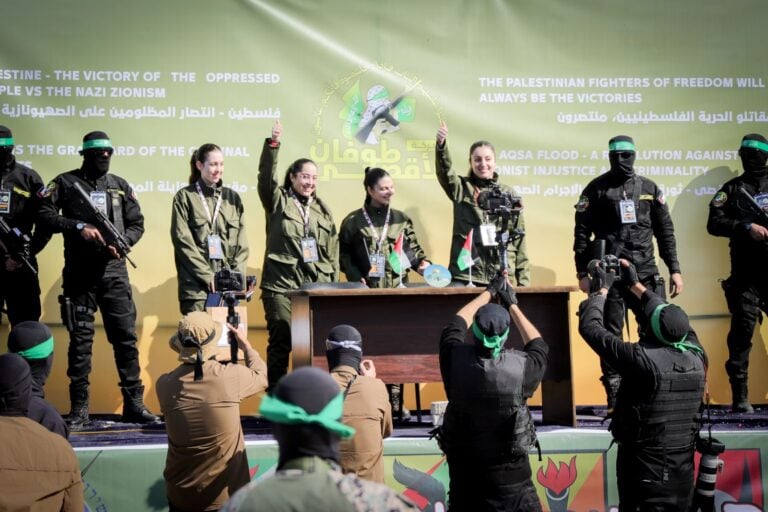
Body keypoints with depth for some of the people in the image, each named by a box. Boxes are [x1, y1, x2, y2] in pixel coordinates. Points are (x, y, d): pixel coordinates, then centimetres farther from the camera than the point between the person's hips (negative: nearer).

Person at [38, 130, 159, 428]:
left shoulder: (120, 186, 13)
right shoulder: (66, 182, 4)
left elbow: (137, 224, 12)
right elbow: (45, 214, -5)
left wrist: (122, 242, -8)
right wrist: (78, 227, -16)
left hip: (114, 272, 2)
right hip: (79, 273, -2)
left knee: (126, 336, 2)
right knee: (80, 340, 1)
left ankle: (134, 403, 8)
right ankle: (79, 409, 6)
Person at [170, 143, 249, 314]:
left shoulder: (232, 197, 15)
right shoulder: (185, 197, 4)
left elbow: (242, 243, 13)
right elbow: (183, 242, -3)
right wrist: (208, 276, -10)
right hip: (196, 285, -3)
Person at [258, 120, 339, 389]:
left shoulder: (323, 210, 16)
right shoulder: (278, 201, 6)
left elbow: (333, 253, 16)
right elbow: (266, 176, -12)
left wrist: (334, 286, 10)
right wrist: (272, 144, -25)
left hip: (317, 288, 3)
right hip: (281, 286, -3)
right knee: (280, 342, -2)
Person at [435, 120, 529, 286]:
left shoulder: (509, 194, 9)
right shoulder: (461, 188, 7)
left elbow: (519, 237, 9)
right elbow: (445, 170, -14)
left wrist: (523, 280, 3)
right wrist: (441, 144, -34)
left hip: (502, 277, 1)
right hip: (465, 274, -1)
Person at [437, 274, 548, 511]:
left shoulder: (456, 360, -11)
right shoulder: (520, 366, -15)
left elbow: (456, 324, 11)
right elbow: (539, 346, 10)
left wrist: (488, 292, 22)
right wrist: (512, 305, 20)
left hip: (465, 475, 2)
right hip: (510, 478, -1)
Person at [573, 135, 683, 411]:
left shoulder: (650, 189, 11)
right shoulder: (596, 189, 3)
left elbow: (665, 231, 13)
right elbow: (582, 232, 1)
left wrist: (674, 269, 7)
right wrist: (582, 272, -5)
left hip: (645, 272, 3)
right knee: (611, 334, 0)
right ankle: (615, 395, 5)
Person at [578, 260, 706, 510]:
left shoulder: (642, 359, -22)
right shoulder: (697, 357, -7)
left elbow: (589, 327, -12)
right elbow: (675, 321, 13)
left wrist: (601, 290, 5)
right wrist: (635, 285, 21)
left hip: (644, 467, -5)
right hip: (683, 468, 5)